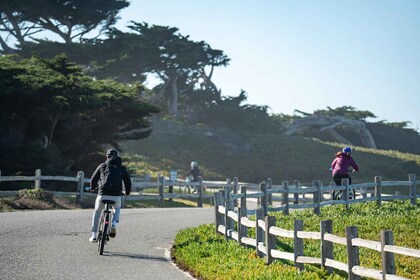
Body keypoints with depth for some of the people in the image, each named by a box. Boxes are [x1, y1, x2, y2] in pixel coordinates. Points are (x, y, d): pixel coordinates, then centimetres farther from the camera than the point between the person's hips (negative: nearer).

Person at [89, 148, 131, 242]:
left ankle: (93, 235, 20)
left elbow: (93, 179, 16)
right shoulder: (122, 168, 14)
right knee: (117, 209, 34)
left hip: (103, 194, 0)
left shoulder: (102, 166, 13)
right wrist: (127, 192, 36)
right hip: (116, 196, 1)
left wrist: (92, 188, 38)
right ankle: (114, 224, 6)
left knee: (97, 212, 25)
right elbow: (128, 182, 15)